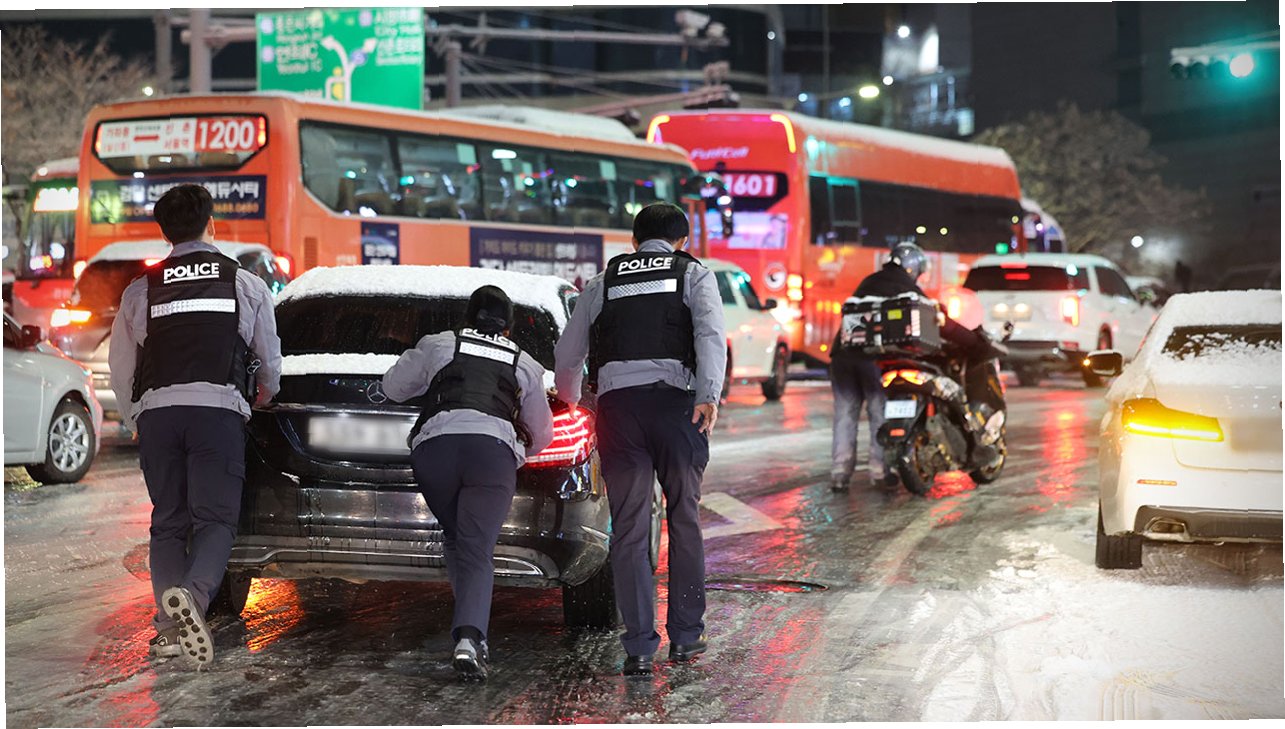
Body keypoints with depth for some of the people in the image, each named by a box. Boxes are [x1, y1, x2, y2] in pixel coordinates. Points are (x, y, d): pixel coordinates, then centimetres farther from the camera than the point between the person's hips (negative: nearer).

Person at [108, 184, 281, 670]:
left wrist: (135, 421, 31)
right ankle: (193, 594, -30)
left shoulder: (141, 290, 13)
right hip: (218, 407, -2)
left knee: (167, 522, 9)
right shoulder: (246, 284, 11)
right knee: (216, 518, -1)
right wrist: (265, 395, 41)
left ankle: (170, 626, -5)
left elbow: (120, 369, 16)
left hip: (156, 410, 2)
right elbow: (270, 360, 20)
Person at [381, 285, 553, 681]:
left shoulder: (438, 345, 24)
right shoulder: (525, 365, 28)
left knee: (455, 540, 20)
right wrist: (519, 455, 57)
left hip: (435, 444, 0)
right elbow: (542, 434, 36)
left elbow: (392, 387, 34)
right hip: (495, 448, 0)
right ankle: (470, 637, -26)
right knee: (477, 553, -4)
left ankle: (470, 634, 12)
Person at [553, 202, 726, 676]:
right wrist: (709, 396, -15)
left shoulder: (603, 282, 21)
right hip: (674, 399, -1)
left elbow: (566, 356, 22)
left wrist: (569, 401, 41)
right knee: (684, 520, 12)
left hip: (616, 402, 1)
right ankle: (685, 636, 15)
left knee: (629, 529, 3)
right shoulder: (693, 274, 15)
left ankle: (639, 647, -2)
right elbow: (710, 334, -5)